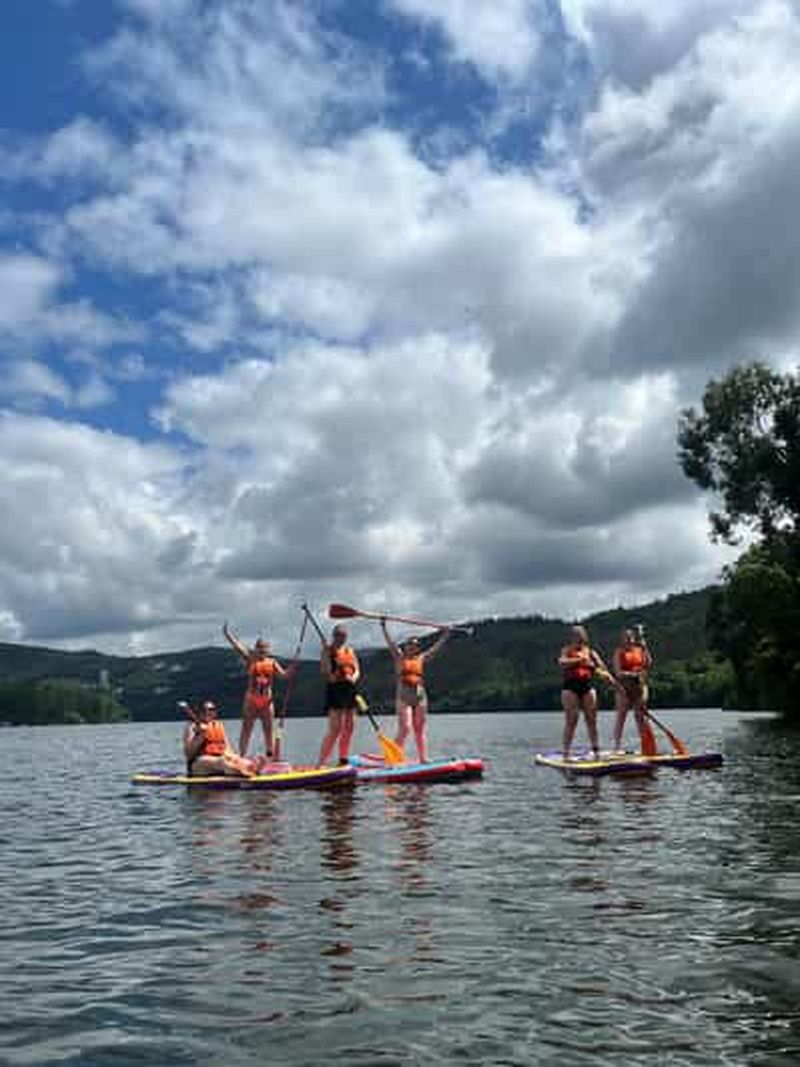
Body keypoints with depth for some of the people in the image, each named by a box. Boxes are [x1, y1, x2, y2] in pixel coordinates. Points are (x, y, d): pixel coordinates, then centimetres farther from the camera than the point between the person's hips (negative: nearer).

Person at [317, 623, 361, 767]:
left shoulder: (350, 651, 16)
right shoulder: (329, 650, -3)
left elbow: (357, 670, 11)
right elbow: (325, 672, -13)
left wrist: (353, 678, -9)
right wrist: (326, 651, -22)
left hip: (350, 690, 7)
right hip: (335, 690, -7)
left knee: (349, 727, 9)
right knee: (335, 729, -13)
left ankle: (343, 759, 19)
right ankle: (322, 762, -11)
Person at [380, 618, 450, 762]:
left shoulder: (421, 658, 14)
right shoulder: (399, 657, 5)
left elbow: (435, 648, 21)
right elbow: (390, 642, -3)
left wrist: (445, 636, 23)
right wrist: (383, 627, -11)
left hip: (420, 695, 4)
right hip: (404, 696, -4)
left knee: (421, 729, 6)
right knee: (405, 728, -11)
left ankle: (423, 758, 9)